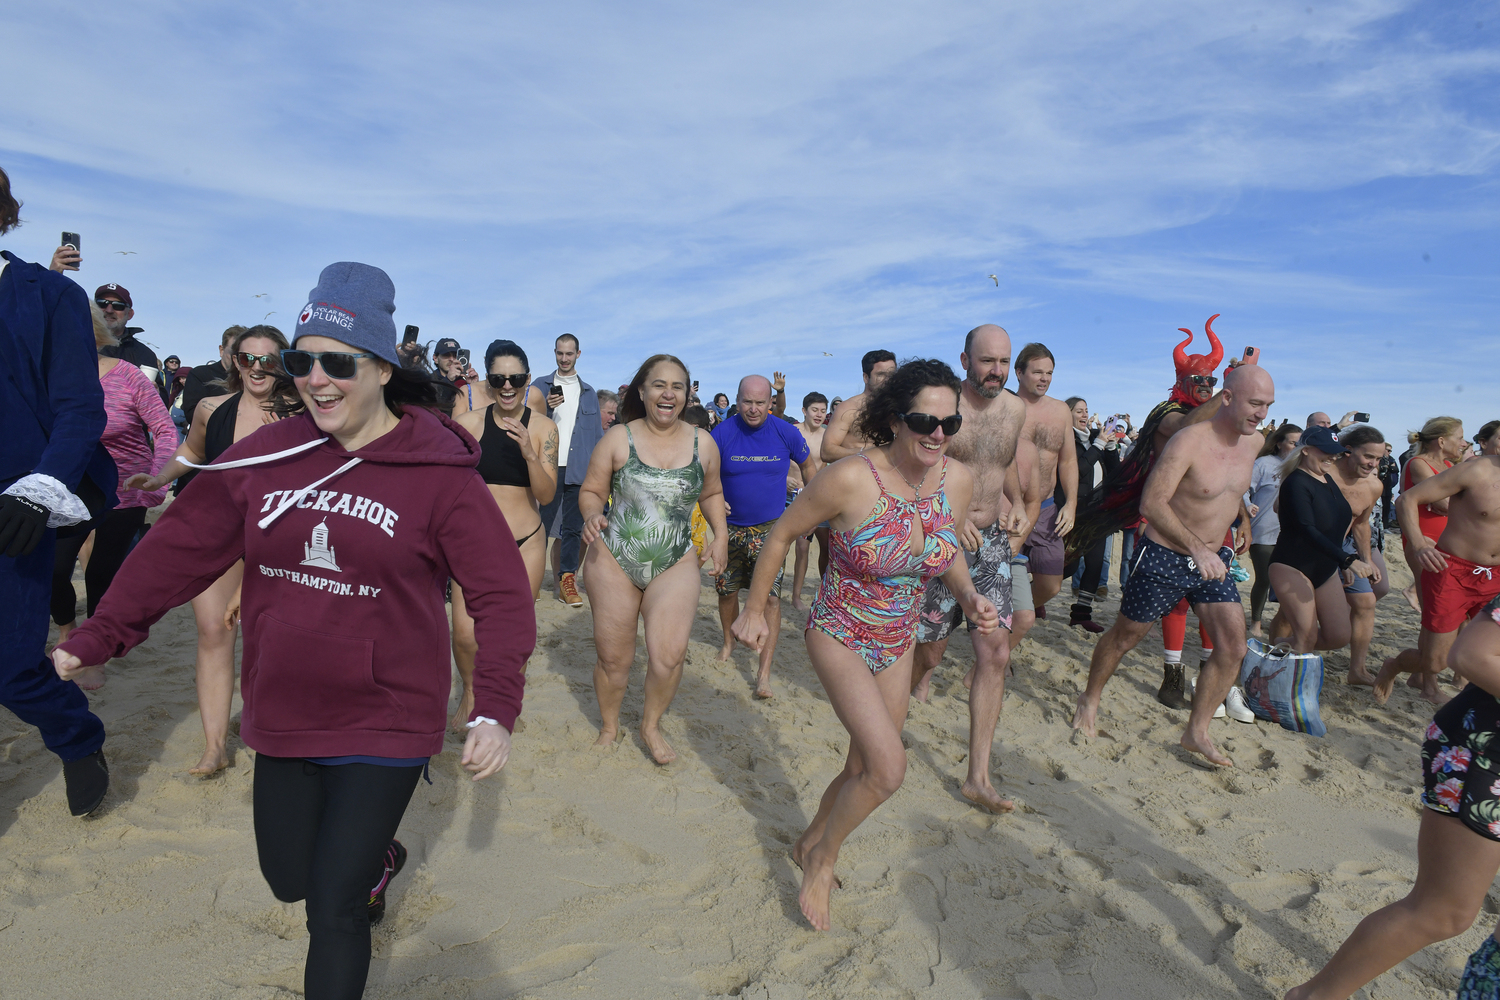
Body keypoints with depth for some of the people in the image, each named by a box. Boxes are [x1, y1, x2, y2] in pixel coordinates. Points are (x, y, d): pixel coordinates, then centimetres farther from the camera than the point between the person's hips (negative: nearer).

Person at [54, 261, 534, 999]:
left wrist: (496, 709, -22)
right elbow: (183, 543, 6)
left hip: (385, 725, -5)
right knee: (289, 880, 23)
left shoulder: (440, 472, -15)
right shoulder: (267, 454, -2)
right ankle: (376, 858, 55)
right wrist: (101, 634, 3)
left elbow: (500, 593, -15)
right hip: (282, 717, 5)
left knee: (334, 913, 1)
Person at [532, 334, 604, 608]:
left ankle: (567, 580, 9)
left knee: (572, 527, 3)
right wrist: (545, 408, -12)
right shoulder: (540, 386, 9)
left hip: (579, 470, 2)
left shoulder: (589, 392, 15)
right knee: (542, 523, -2)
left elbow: (597, 434, 14)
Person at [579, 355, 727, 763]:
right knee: (613, 657, 6)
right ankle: (609, 727, 34)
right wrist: (592, 515, -20)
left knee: (670, 654, -12)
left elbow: (711, 493, 19)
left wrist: (720, 536, 5)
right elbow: (591, 492, 2)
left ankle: (651, 726, 17)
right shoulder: (618, 439, -2)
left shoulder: (703, 443, 4)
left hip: (676, 564, 1)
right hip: (613, 560, -1)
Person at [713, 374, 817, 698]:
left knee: (770, 594, -10)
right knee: (726, 588, 13)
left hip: (770, 528, -1)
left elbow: (808, 464, 8)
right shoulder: (722, 433, -11)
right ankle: (729, 641, 41)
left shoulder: (785, 433, -9)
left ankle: (764, 672, -5)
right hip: (730, 526, 2)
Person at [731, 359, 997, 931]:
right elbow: (783, 534, -11)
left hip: (897, 645, 6)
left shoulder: (957, 480, -11)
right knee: (889, 767, -17)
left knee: (865, 770, 16)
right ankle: (823, 860, 12)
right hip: (838, 636, -6)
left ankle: (810, 843, 46)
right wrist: (755, 609, -3)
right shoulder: (851, 479, -26)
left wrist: (969, 596, -11)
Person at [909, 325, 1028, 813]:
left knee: (996, 653, -2)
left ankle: (978, 776, 7)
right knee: (928, 650, 4)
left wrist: (1018, 504, 8)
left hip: (990, 541, 5)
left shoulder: (1015, 409, 7)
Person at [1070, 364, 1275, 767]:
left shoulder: (1254, 442, 2)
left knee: (1233, 647, -3)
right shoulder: (1189, 441, -21)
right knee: (1125, 636, 9)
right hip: (1164, 558, -6)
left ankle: (1197, 732, 12)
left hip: (1213, 559, 6)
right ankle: (1089, 699, 31)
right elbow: (1152, 503, -25)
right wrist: (1196, 547, -28)